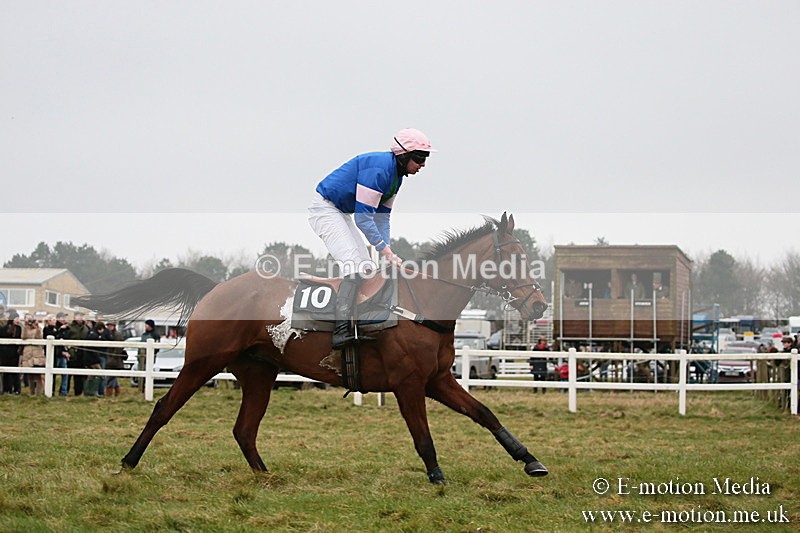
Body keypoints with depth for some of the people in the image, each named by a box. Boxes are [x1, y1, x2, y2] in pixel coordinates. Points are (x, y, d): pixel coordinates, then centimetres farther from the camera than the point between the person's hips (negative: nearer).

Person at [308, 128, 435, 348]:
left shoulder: (396, 174, 5)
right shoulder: (378, 169, -27)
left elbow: (382, 217, 9)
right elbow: (363, 218, -28)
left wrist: (387, 252, 0)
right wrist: (385, 249, -25)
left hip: (341, 213, 11)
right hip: (324, 208, -11)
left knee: (366, 268, 9)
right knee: (354, 267, -22)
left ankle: (354, 328, 14)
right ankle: (341, 331, -26)